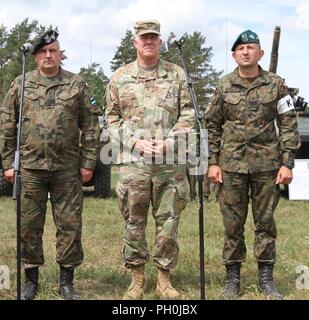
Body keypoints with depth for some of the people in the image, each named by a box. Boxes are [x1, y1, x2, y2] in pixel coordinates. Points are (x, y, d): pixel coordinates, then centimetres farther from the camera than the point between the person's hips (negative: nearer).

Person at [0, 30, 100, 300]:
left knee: (70, 225, 3)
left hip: (67, 168, -1)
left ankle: (67, 282, 16)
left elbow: (90, 126, 4)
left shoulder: (77, 85, 6)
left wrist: (88, 163, -1)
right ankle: (31, 280, 20)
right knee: (29, 225, 6)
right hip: (29, 167, 1)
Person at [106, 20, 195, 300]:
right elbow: (112, 117, 9)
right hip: (133, 161, 0)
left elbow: (188, 114, 6)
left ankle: (164, 278, 16)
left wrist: (170, 141, -9)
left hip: (171, 161, 0)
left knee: (168, 219, 4)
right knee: (134, 221, 5)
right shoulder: (120, 77, 8)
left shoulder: (177, 75, 8)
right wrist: (135, 141, -5)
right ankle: (137, 278, 17)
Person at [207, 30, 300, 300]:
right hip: (232, 164, 1)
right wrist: (213, 162, 1)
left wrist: (288, 163, -5)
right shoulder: (224, 86, 5)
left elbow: (288, 126, 1)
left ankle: (266, 278, 16)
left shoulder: (275, 85, 2)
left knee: (266, 221, 6)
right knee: (232, 223, 5)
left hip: (267, 163, 0)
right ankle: (232, 277, 16)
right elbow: (213, 126, 8)